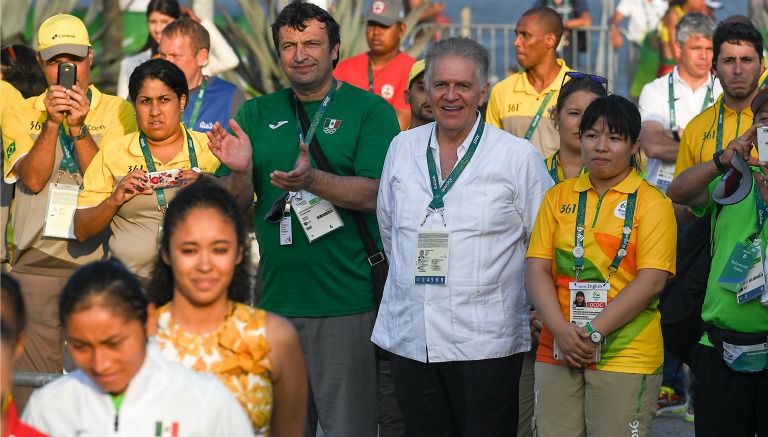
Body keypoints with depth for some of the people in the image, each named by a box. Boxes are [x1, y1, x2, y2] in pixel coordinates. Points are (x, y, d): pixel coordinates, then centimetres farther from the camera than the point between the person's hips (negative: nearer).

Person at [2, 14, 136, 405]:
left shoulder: (117, 112, 6)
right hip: (37, 264, 1)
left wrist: (78, 126, -14)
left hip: (98, 262, -1)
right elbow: (33, 179, -4)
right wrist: (52, 122, -13)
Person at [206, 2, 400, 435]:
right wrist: (240, 171, -13)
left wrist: (312, 180, -27)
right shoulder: (256, 114, 12)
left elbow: (373, 194, -12)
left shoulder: (370, 110, 0)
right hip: (275, 300, 4)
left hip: (346, 305, -4)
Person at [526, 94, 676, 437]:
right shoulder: (558, 197, 11)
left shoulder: (651, 203, -1)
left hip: (625, 356, -3)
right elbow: (537, 269, 4)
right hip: (557, 352, 4)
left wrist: (593, 332, -16)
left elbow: (652, 280, -10)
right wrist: (561, 330, -12)